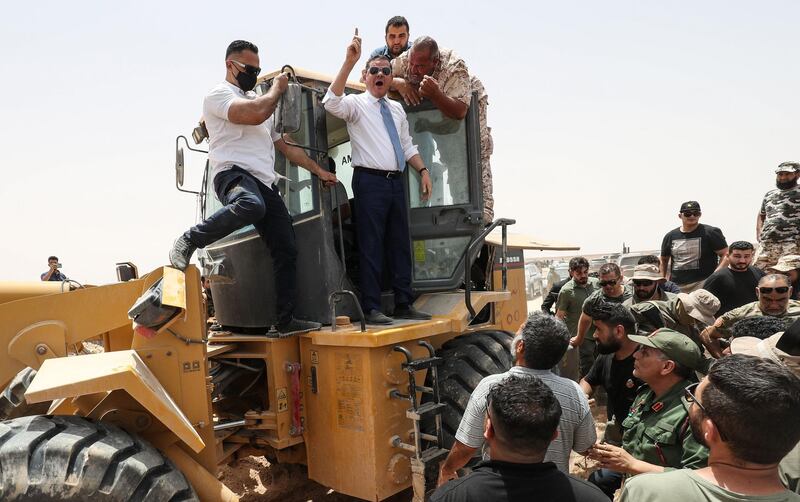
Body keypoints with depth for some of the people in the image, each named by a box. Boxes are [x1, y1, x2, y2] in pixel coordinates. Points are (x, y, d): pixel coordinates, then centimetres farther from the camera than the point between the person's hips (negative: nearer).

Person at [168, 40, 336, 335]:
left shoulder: (261, 101, 31)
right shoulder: (219, 95, 5)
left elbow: (285, 146, 34)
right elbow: (256, 114, -15)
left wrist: (318, 170, 30)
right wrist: (277, 88, 3)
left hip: (265, 183, 8)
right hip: (233, 173, -8)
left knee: (286, 251, 1)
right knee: (251, 206, -43)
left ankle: (286, 320, 8)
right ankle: (188, 242, -21)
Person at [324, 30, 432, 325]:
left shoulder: (397, 109, 20)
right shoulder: (356, 104, 0)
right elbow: (332, 102, -21)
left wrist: (423, 170, 12)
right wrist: (349, 62, -26)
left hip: (396, 182, 7)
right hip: (370, 181, -7)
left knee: (401, 244, 9)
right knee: (371, 246, -6)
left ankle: (404, 305, 17)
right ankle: (371, 308, 0)